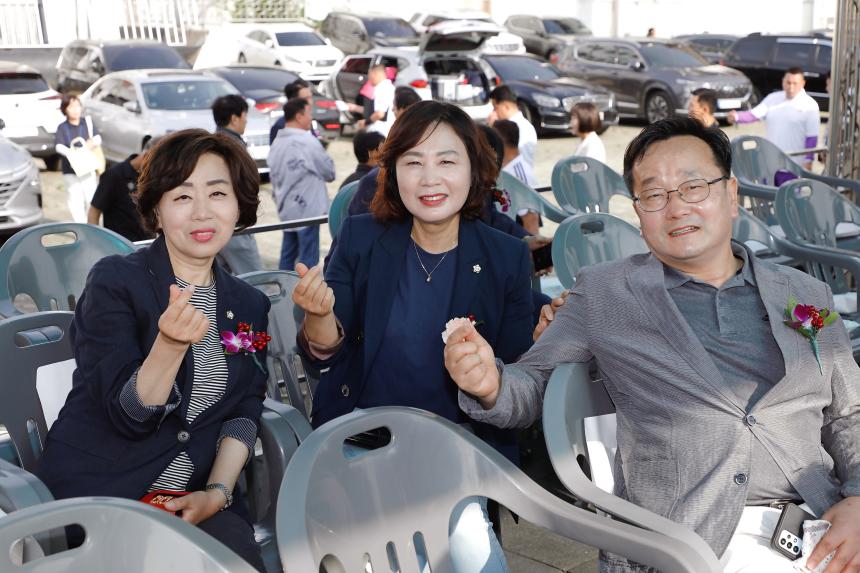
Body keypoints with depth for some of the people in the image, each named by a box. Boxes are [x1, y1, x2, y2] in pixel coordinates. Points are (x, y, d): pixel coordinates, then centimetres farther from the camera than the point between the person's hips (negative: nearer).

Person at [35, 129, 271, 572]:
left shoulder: (250, 306, 8)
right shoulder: (114, 281, -7)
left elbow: (245, 411, 5)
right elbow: (127, 415, -14)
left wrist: (218, 491, -10)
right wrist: (171, 345, -31)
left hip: (192, 498, 4)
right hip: (97, 494, -3)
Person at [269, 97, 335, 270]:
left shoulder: (277, 142, 6)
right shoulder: (308, 142, -17)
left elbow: (273, 175, 12)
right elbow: (329, 172, -8)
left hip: (286, 208, 8)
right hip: (307, 208, -8)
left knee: (288, 255, 16)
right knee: (308, 259, -1)